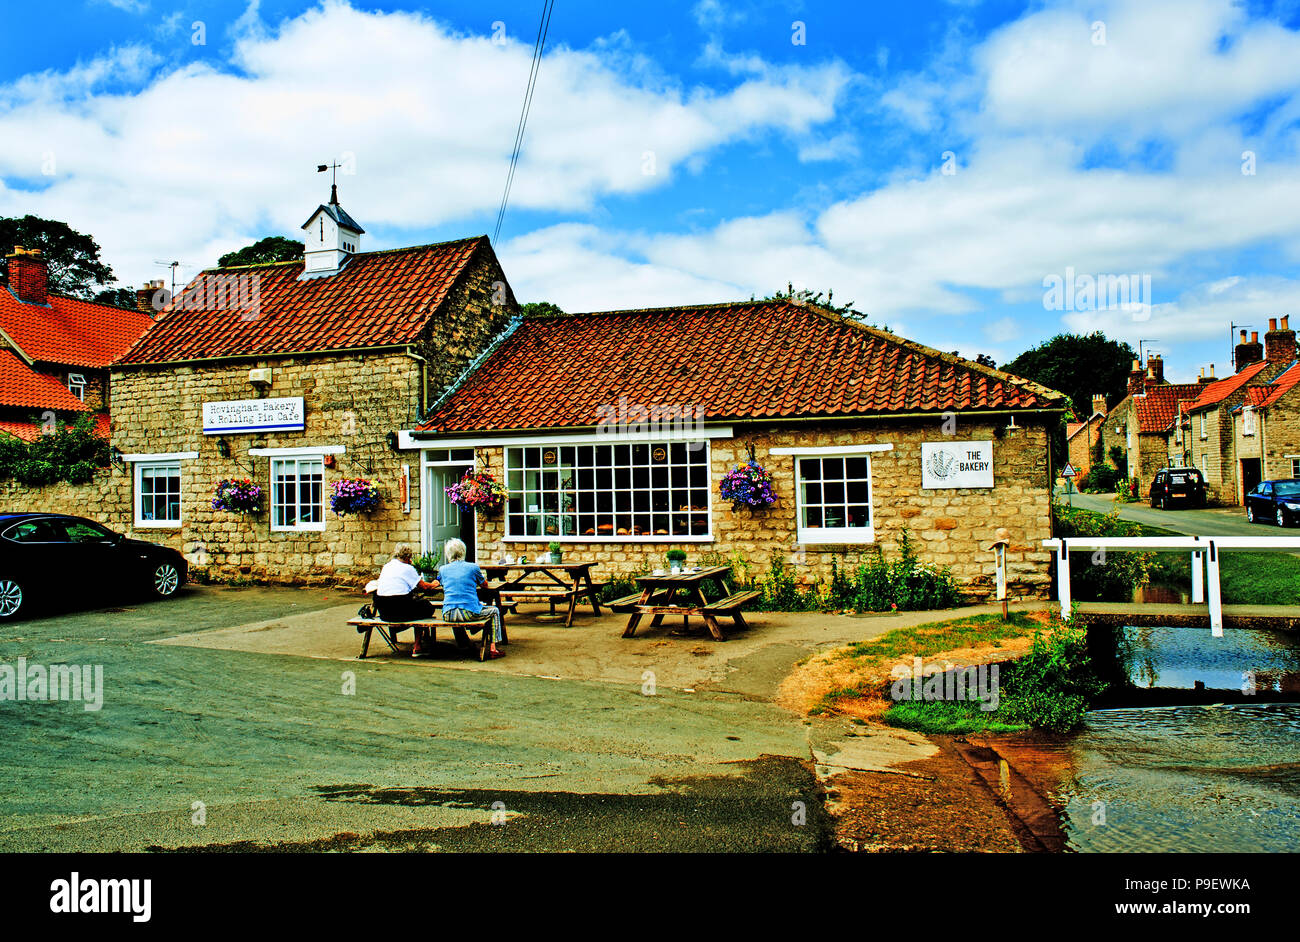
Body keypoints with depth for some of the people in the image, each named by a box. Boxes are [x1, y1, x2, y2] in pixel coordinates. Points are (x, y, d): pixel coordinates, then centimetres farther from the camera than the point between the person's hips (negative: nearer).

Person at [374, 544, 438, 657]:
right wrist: (432, 585, 25)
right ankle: (417, 647, 12)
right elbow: (423, 586, 3)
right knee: (427, 606, 13)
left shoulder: (386, 566, 16)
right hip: (400, 612, -7)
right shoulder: (407, 568, -4)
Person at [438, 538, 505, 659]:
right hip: (469, 613, -3)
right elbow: (484, 583, 22)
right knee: (494, 611, 21)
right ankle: (492, 648, 10)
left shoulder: (442, 569, 10)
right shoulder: (473, 567, 4)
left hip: (448, 615, 3)